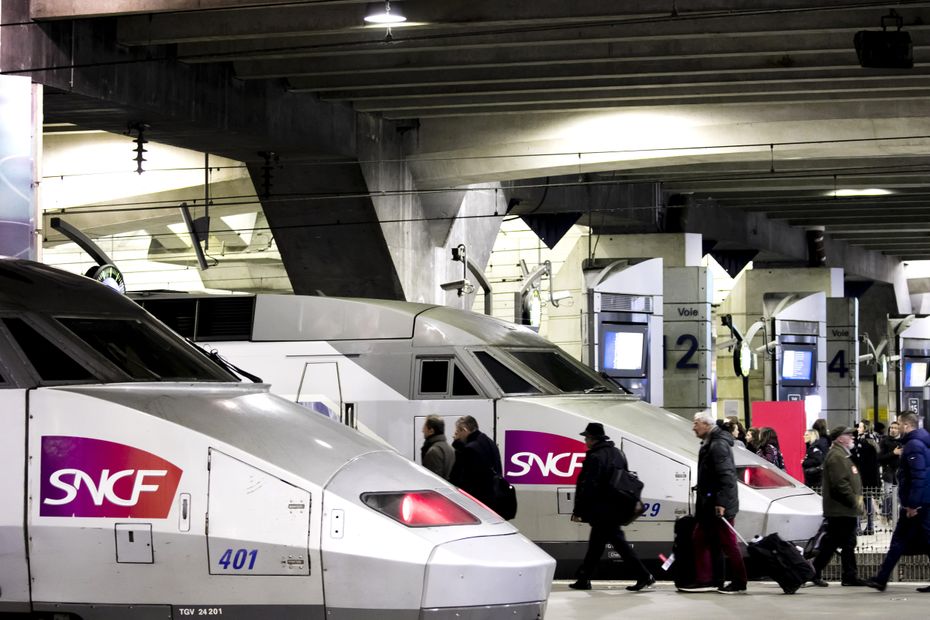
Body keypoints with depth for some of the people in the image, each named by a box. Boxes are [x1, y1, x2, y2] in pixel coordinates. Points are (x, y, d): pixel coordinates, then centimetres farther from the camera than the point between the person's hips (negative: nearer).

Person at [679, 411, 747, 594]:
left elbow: (726, 476, -25)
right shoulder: (709, 444, 16)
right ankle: (705, 580, 15)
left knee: (728, 543, -4)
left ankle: (739, 582, 3)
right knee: (701, 539, 12)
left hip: (719, 505, -11)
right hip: (709, 504, 11)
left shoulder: (718, 445, -17)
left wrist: (721, 503, -28)